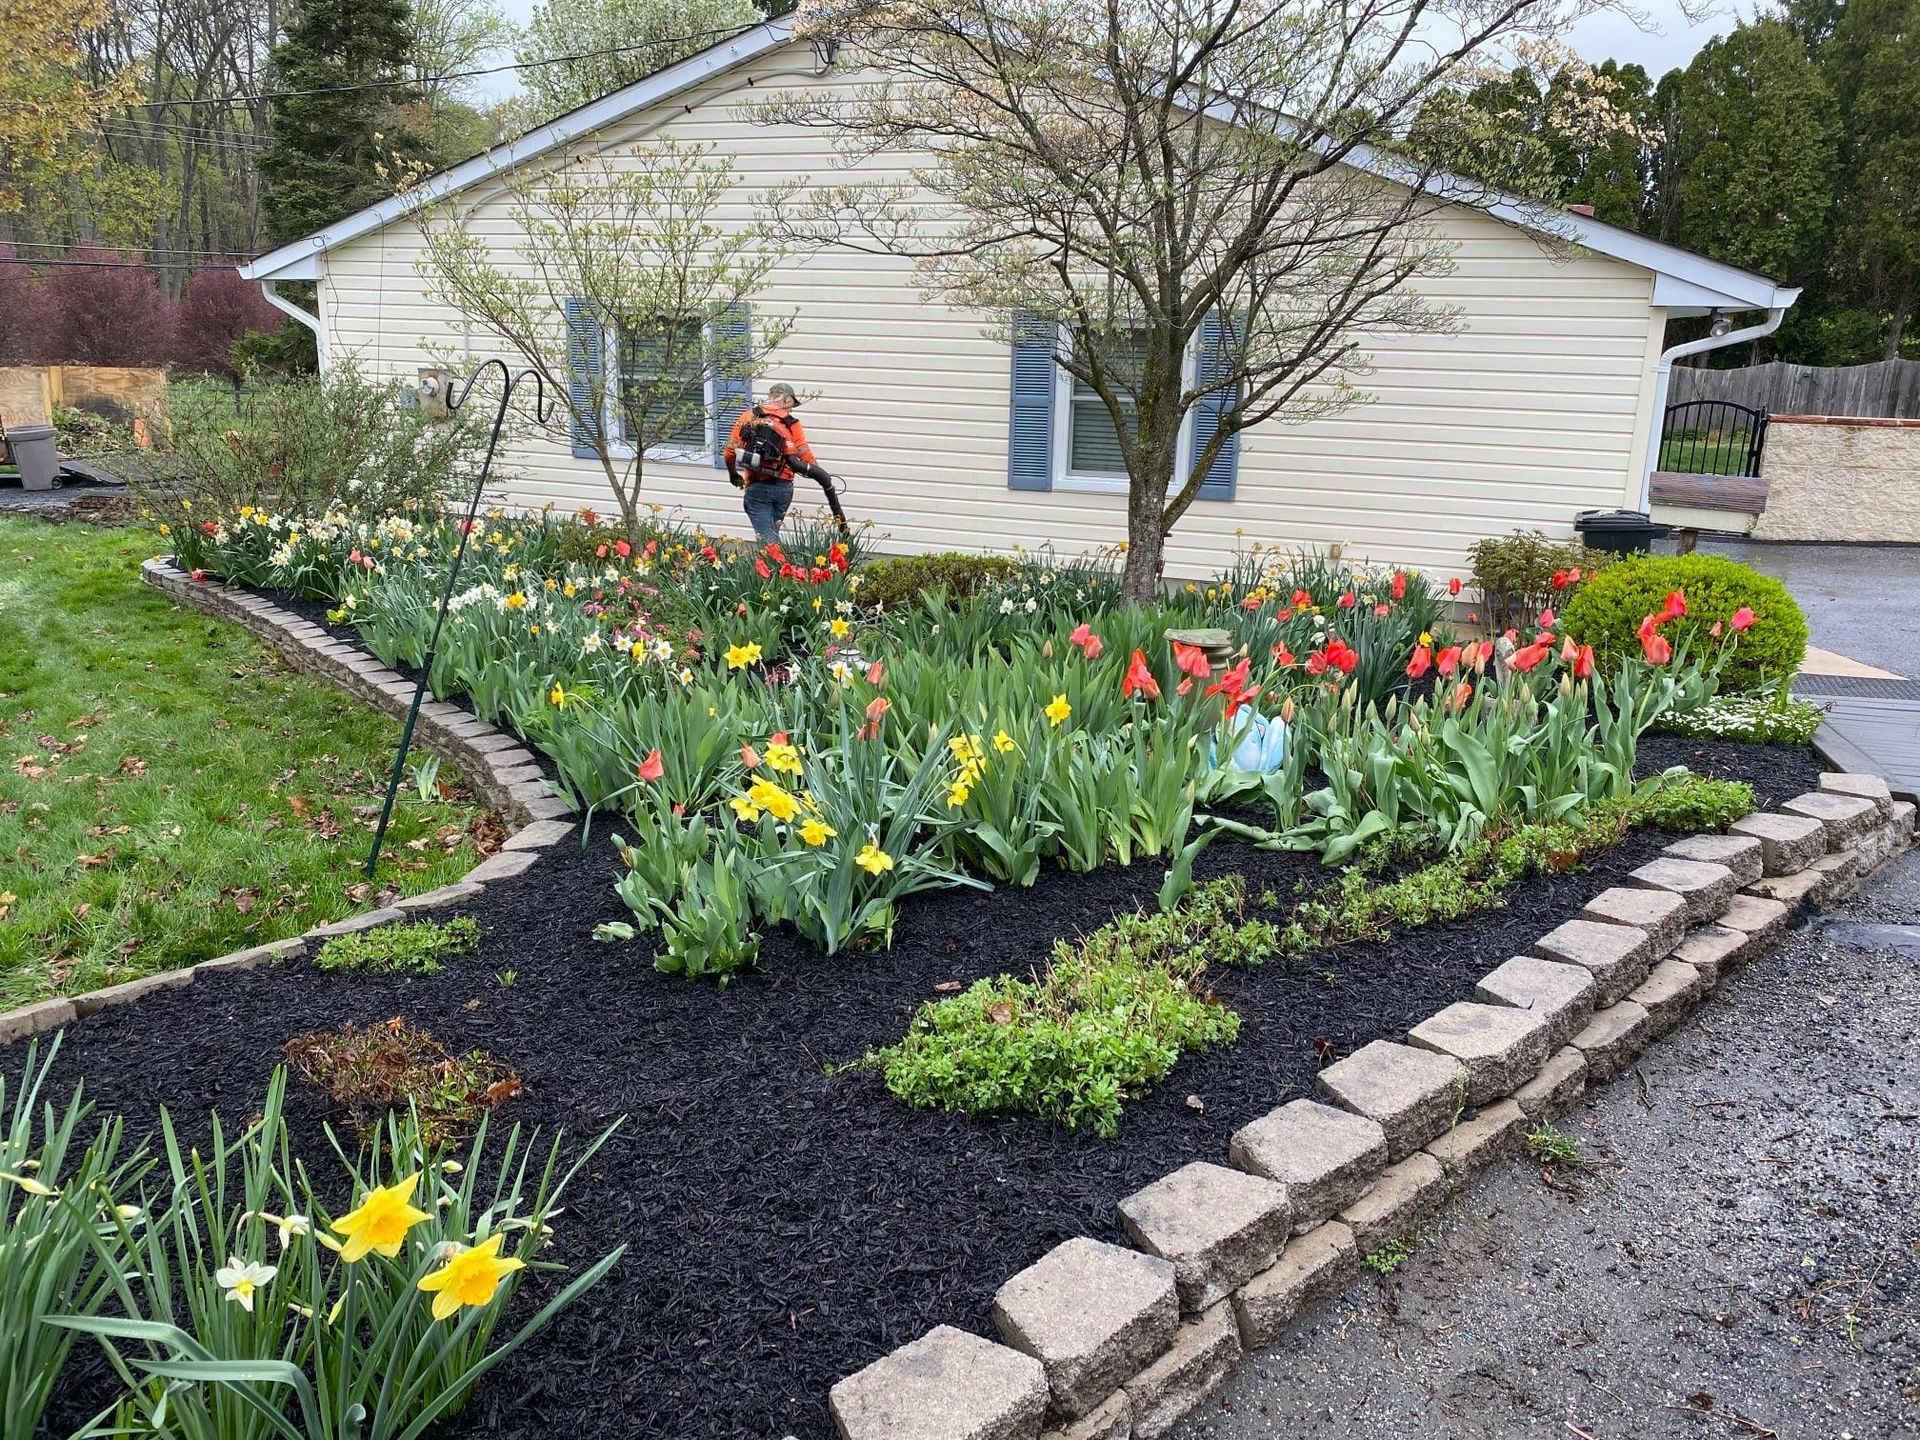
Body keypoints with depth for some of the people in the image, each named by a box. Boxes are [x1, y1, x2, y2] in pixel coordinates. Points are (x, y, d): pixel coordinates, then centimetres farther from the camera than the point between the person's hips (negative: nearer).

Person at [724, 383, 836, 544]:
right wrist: (824, 479, 5)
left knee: (767, 537, -6)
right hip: (783, 487, 2)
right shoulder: (792, 424, 4)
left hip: (756, 487, -2)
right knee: (772, 531, 19)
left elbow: (730, 451, 2)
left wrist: (733, 474, 19)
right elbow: (807, 457, -4)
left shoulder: (748, 417, 3)